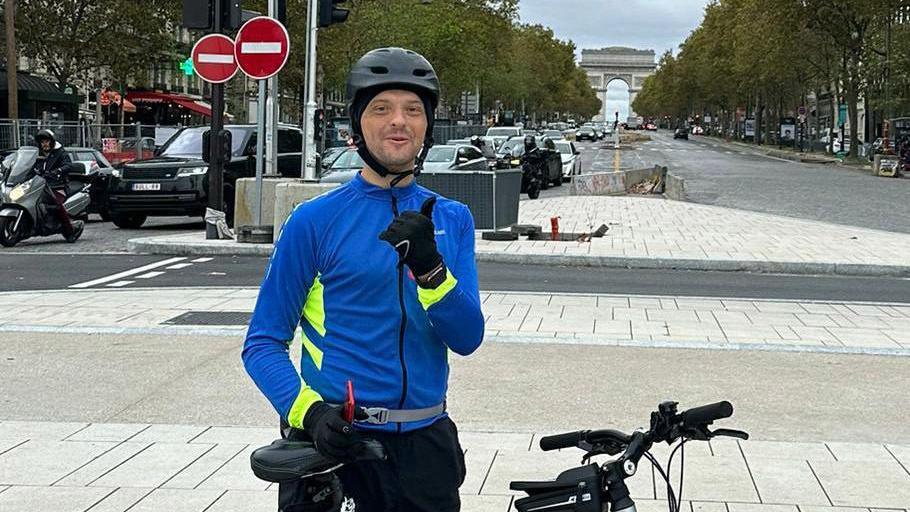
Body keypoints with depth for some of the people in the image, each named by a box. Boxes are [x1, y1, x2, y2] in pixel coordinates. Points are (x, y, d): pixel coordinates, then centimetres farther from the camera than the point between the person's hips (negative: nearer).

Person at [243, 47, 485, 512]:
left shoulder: (451, 220, 6)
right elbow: (263, 343, -4)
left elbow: (467, 338, -4)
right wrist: (309, 411, -20)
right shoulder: (314, 220, -4)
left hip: (424, 442, 3)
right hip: (333, 440, -3)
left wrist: (431, 268, -20)